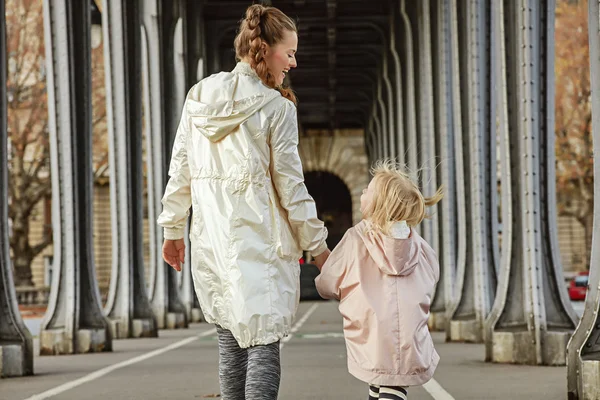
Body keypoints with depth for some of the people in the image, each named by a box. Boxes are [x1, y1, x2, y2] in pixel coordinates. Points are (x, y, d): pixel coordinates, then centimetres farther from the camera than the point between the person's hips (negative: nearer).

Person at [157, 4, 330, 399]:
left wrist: (173, 229, 20)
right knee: (263, 344, -7)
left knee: (231, 343, 14)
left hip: (211, 237, 6)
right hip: (258, 237, -6)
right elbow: (290, 184, -5)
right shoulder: (276, 107, -7)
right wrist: (317, 243, 3)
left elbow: (180, 171, 11)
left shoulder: (198, 98, 8)